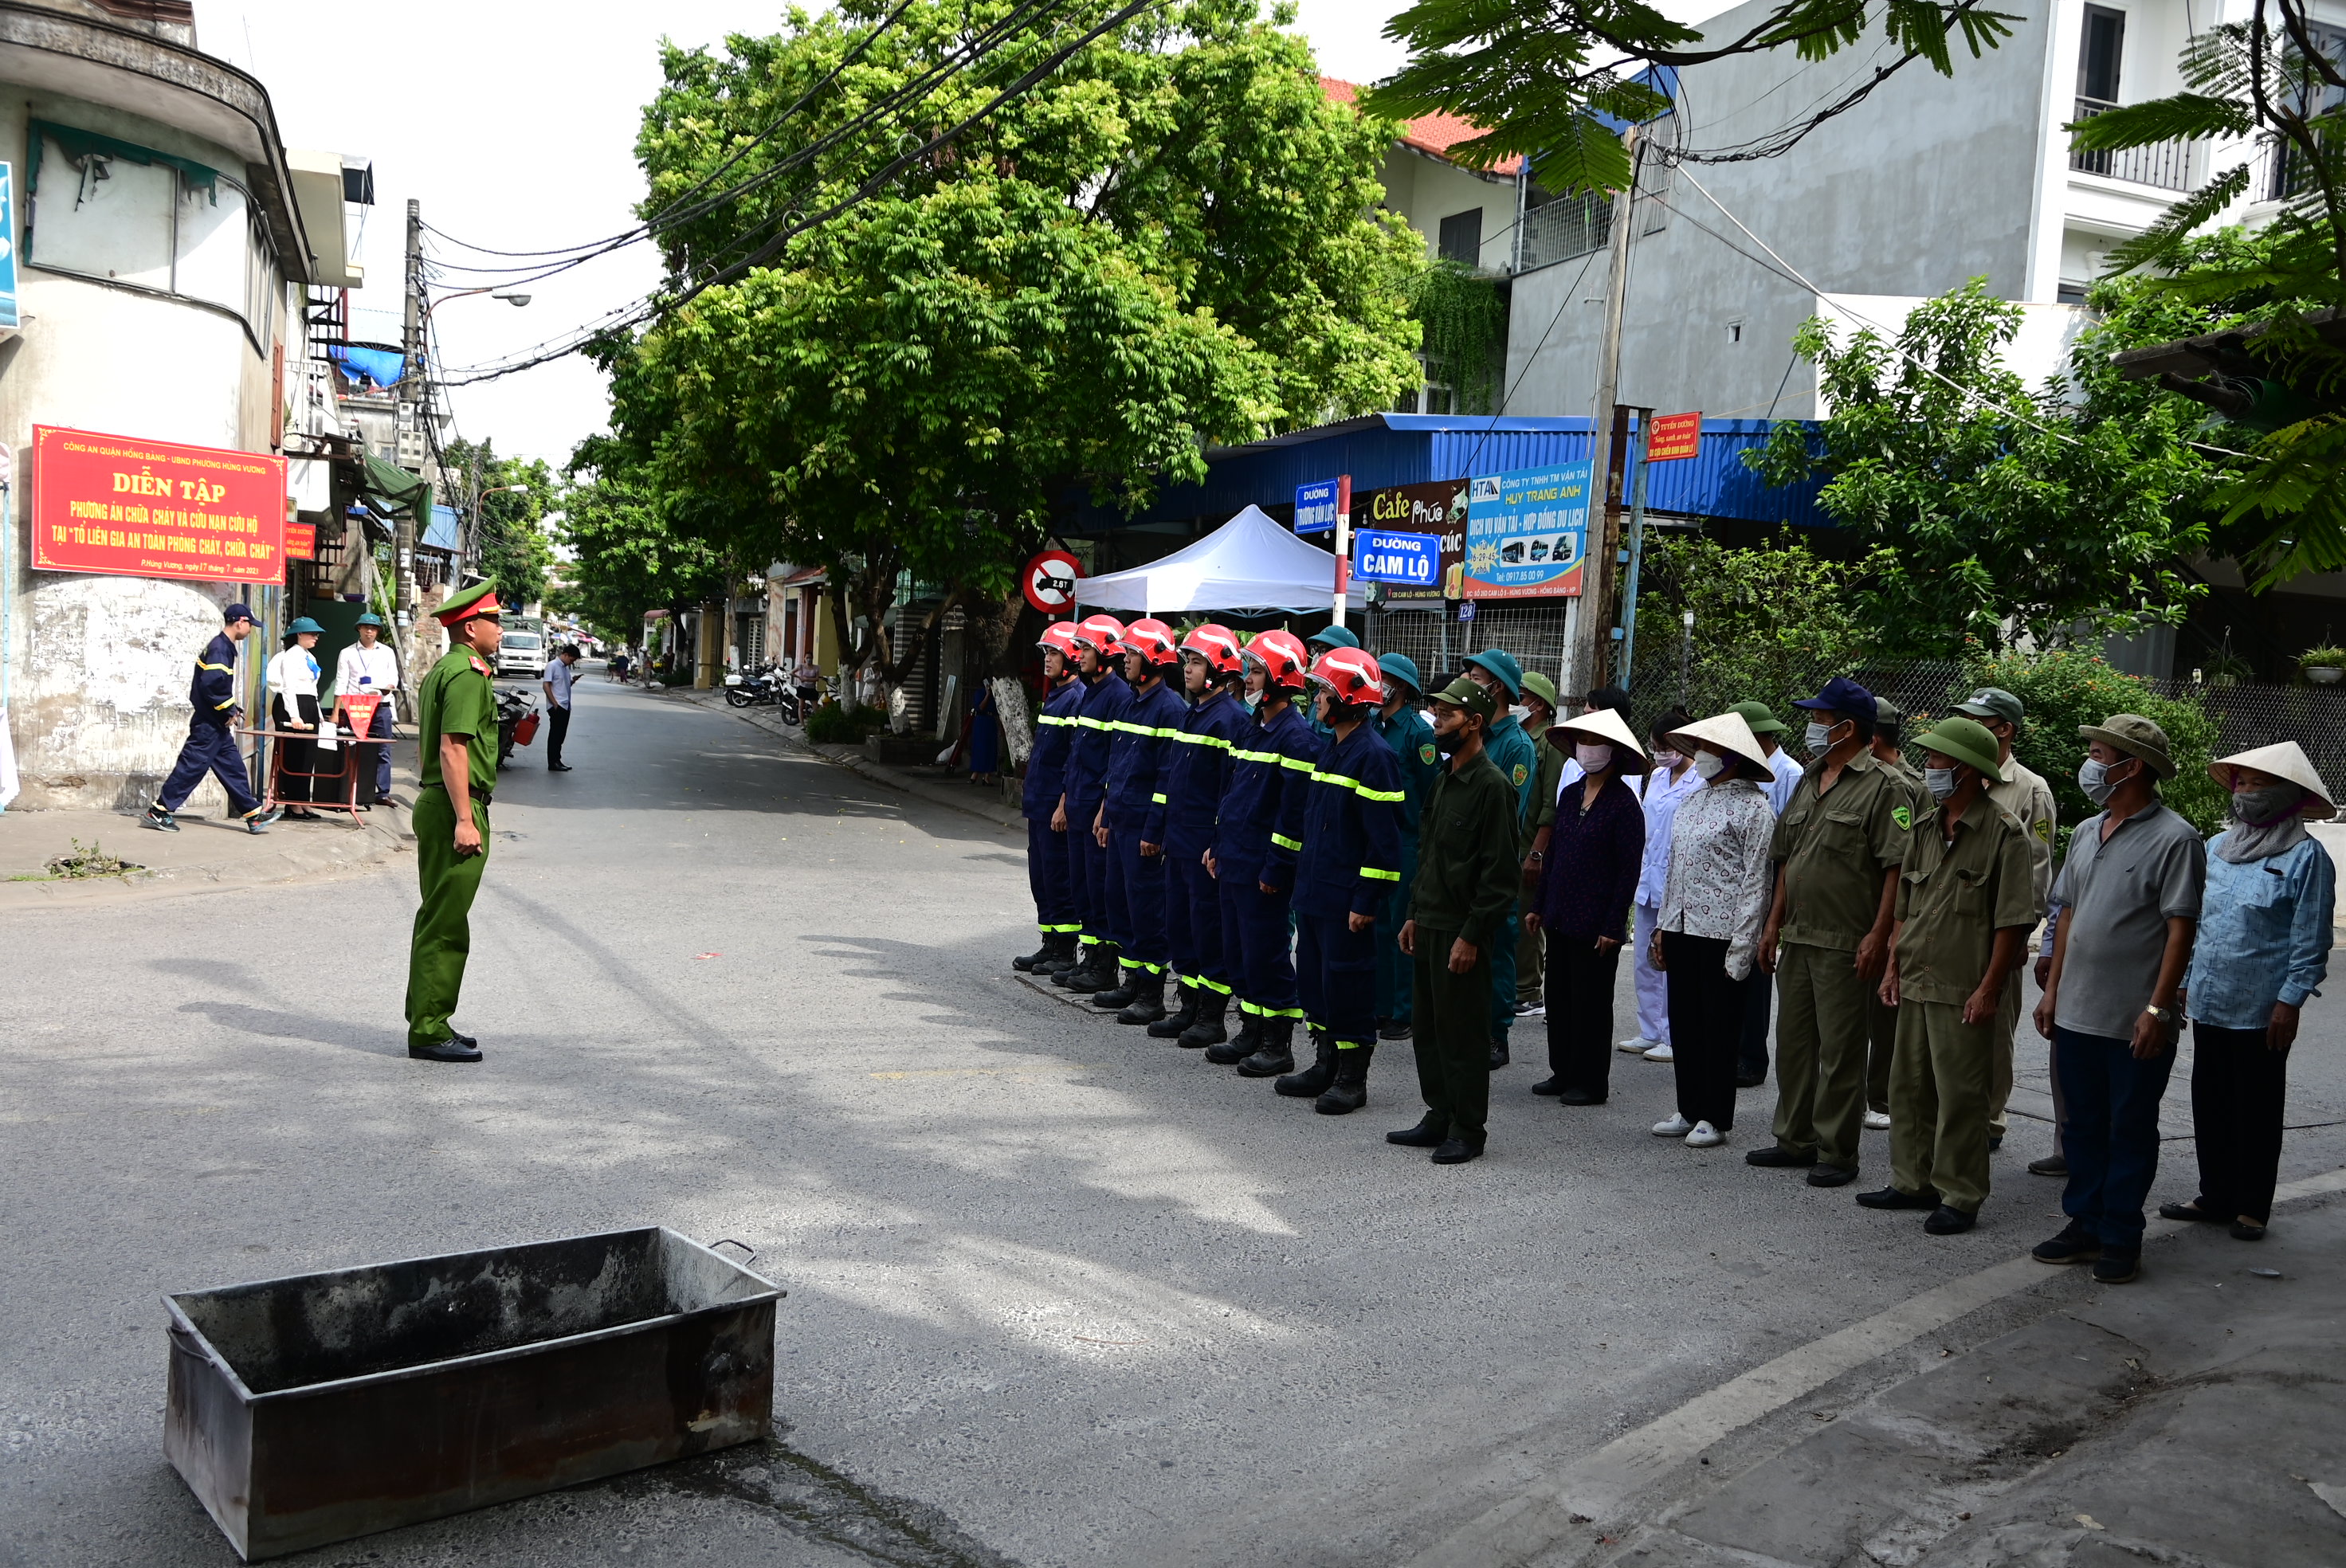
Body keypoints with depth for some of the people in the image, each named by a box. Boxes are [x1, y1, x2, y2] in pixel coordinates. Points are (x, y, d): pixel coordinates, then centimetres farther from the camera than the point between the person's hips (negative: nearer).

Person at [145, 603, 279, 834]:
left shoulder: (223, 646, 14)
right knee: (192, 766, -4)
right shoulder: (219, 648, -17)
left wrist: (231, 708, 10)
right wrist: (228, 711, -17)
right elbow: (212, 684, -27)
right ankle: (158, 812, 3)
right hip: (209, 723, -10)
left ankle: (254, 815, 12)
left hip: (217, 724, 10)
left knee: (232, 767, 10)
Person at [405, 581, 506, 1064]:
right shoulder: (468, 674, -14)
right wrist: (464, 819, -23)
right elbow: (453, 748, -22)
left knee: (437, 920, 15)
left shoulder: (440, 671, 19)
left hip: (433, 802, 11)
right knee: (445, 926, -6)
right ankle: (429, 1032, -2)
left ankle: (428, 1024, 23)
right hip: (455, 806, -11)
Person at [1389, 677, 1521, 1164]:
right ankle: (1439, 1118, 26)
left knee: (1463, 1033, 0)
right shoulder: (1444, 779, 13)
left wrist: (1471, 935, -18)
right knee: (1427, 1030, 14)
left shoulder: (1492, 786, -14)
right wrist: (1415, 914, 16)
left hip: (1462, 932, -9)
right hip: (1429, 926, 9)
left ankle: (1468, 1132, 11)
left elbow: (1501, 873, -17)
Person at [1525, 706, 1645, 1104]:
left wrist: (1613, 926, -14)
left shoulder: (1624, 804, -11)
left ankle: (1591, 1082, 14)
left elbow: (1629, 870, -12)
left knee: (1590, 1004, 3)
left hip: (1595, 923, -7)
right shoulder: (1571, 794, 9)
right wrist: (1538, 905, 14)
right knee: (1558, 997, 13)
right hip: (1559, 918, 7)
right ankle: (1563, 1073, 25)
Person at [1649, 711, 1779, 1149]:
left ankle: (1715, 1118, 12)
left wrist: (1742, 947, -14)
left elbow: (1754, 882, -11)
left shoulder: (1753, 808, -8)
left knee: (1719, 1026, 2)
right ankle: (1689, 1110, 23)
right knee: (1683, 1022, 12)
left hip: (1721, 932, -7)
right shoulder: (1693, 801, 15)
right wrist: (1663, 925, 17)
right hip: (1682, 928, 8)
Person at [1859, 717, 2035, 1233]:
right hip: (1914, 983, 7)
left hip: (1964, 991, -7)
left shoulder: (2003, 832, -10)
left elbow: (2012, 919, -13)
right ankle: (1912, 1182, 26)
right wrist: (1893, 966, 10)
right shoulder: (1925, 826, 12)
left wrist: (1989, 987, -16)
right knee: (1908, 1086, 14)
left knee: (1959, 1094, 0)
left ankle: (1960, 1196, 11)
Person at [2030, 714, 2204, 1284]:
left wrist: (2158, 1008, -19)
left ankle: (2121, 1238, 17)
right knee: (2082, 1127, 14)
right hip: (2076, 1015, 7)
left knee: (2130, 1133, 6)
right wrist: (2052, 990, 14)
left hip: (2136, 1024, -7)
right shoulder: (2087, 832, 11)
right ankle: (2084, 1223, 26)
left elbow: (2180, 931, -14)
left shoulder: (2174, 839, -11)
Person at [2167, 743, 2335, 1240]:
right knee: (2210, 1105, 12)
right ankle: (2216, 1196, 24)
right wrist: (2183, 983, 14)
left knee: (2256, 1113, 5)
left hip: (2262, 1012, -6)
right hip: (2209, 1003, 6)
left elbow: (2310, 941, -9)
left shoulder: (2305, 856, -6)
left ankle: (2252, 1208, 15)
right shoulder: (2215, 848, 10)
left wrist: (2290, 1001, -14)